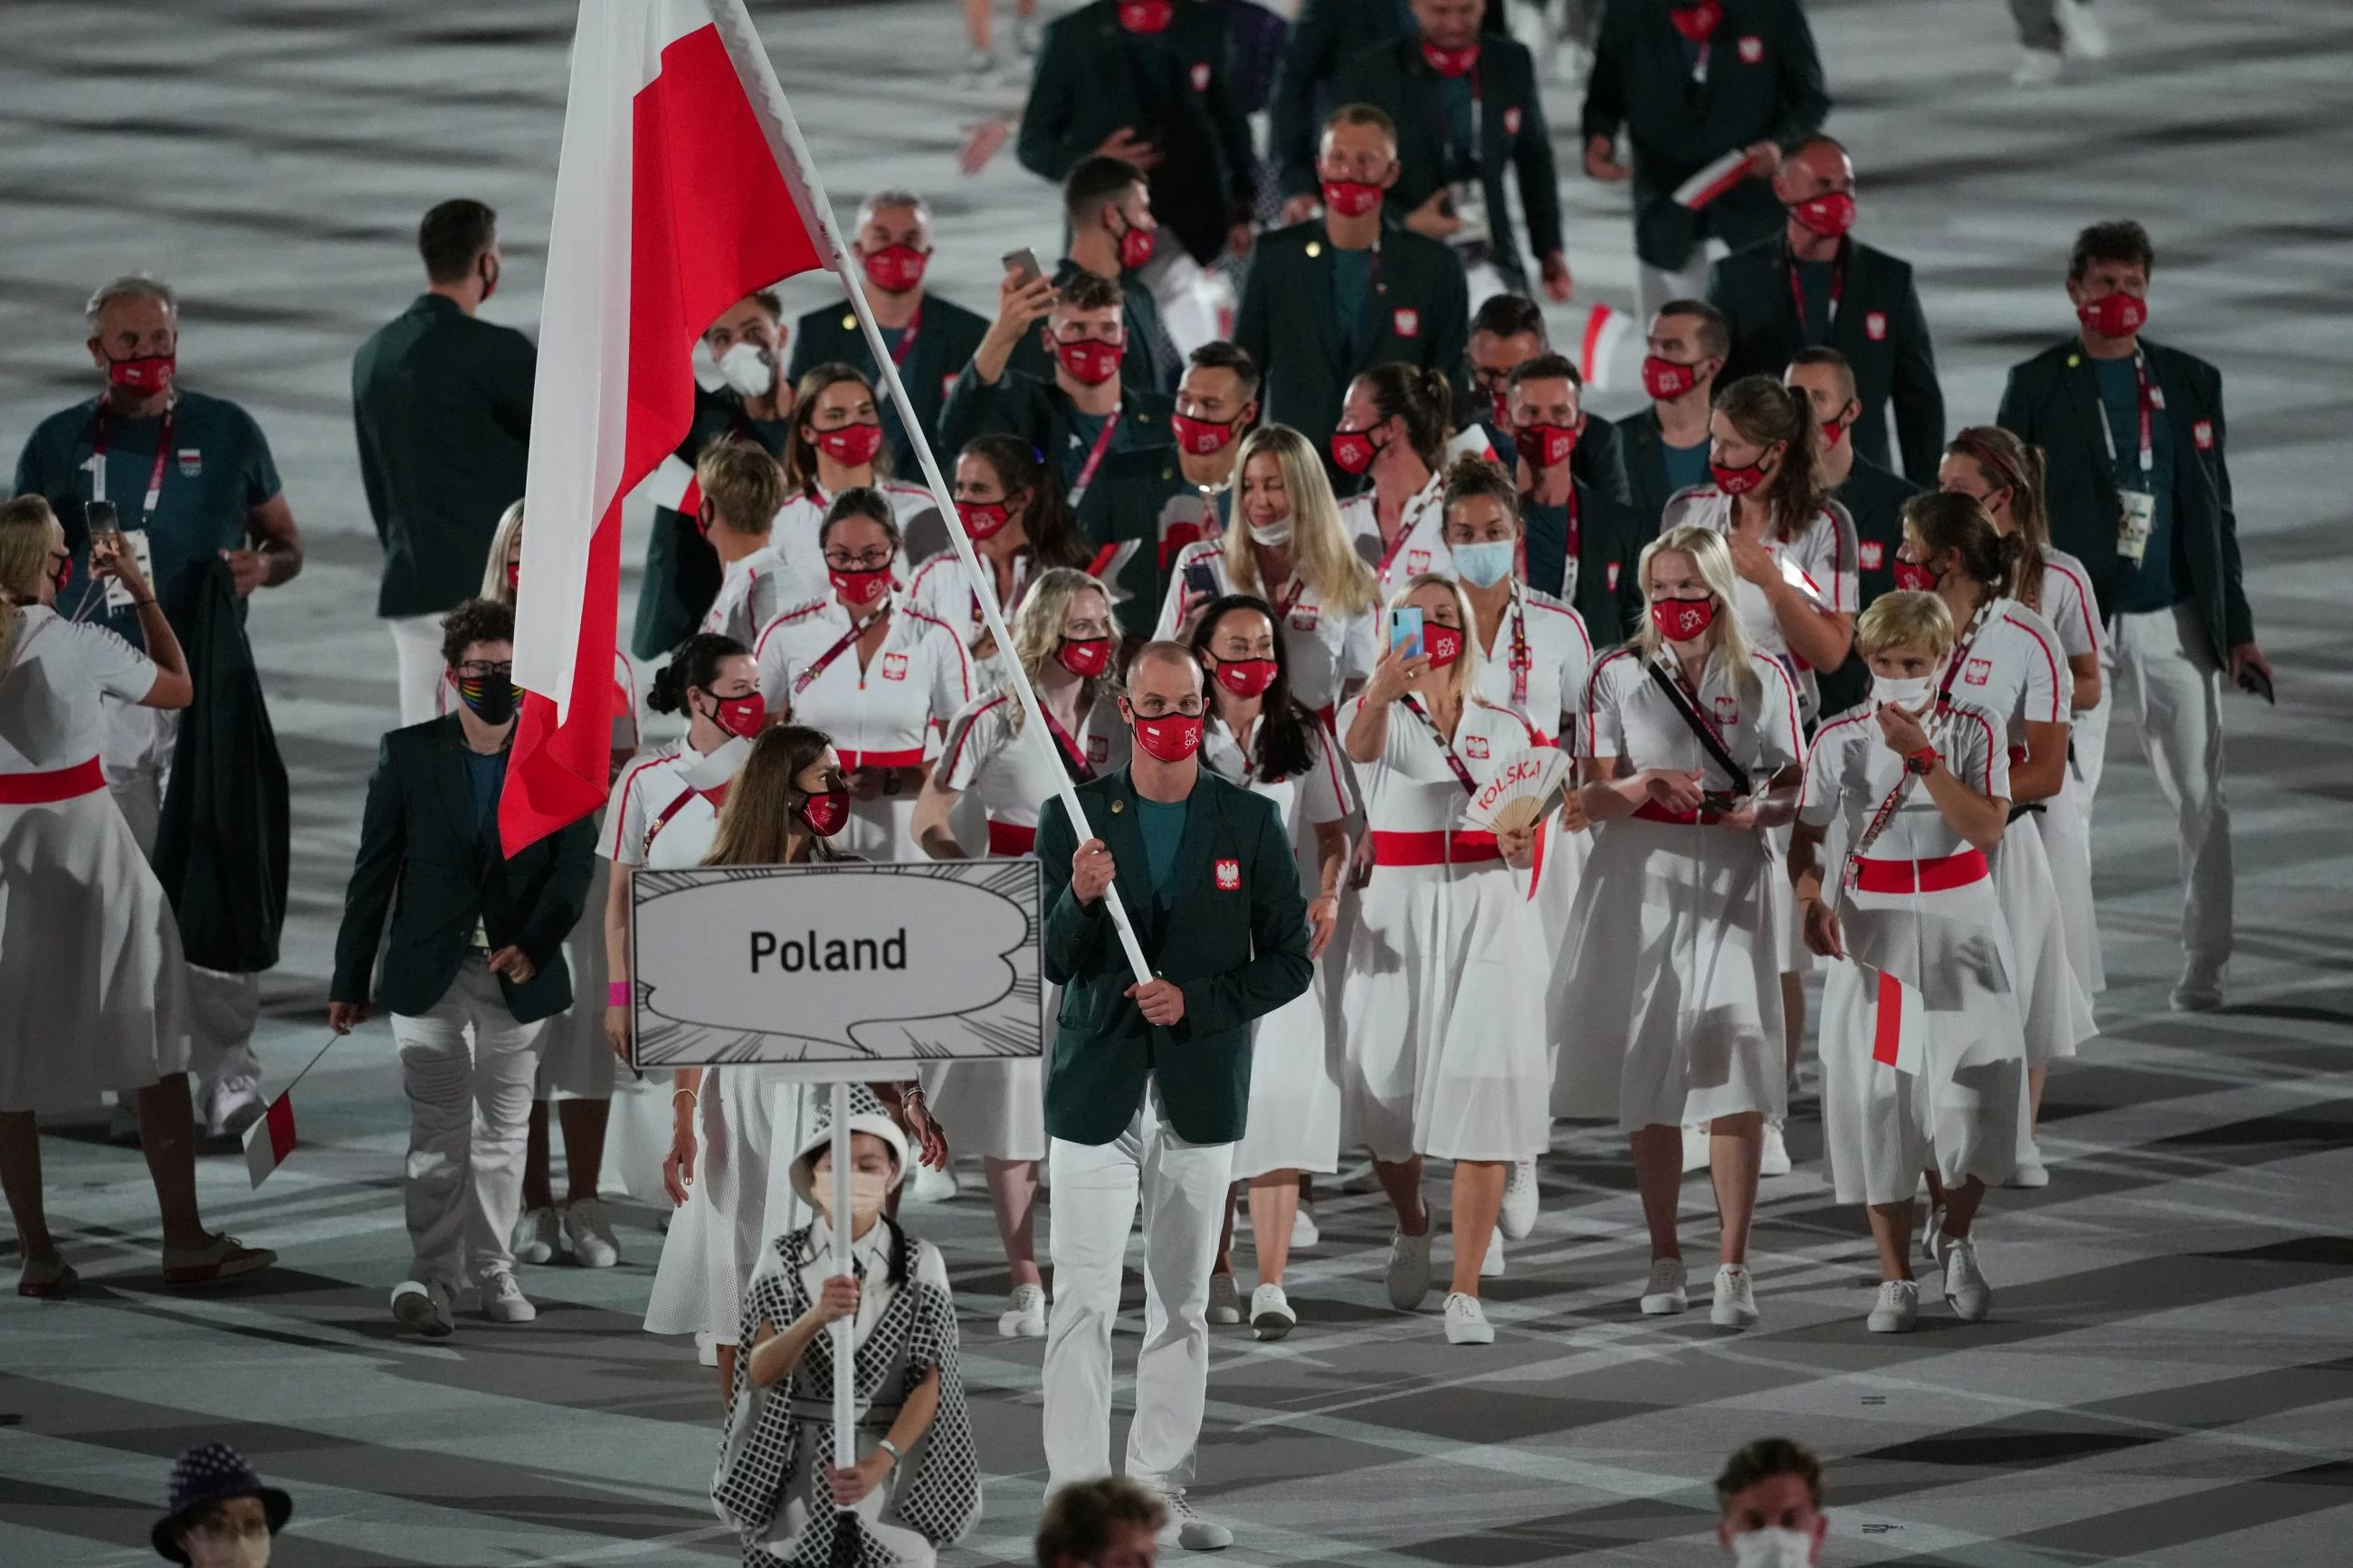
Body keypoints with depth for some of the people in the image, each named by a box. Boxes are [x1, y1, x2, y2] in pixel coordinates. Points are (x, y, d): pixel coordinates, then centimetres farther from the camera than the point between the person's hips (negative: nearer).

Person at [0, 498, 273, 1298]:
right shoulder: (78, 645, -12)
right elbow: (179, 687, 3)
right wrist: (143, 593, 12)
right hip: (85, 855, -3)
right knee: (154, 1050, 8)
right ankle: (184, 1241, 10)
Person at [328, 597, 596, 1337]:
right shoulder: (409, 754, 0)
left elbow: (573, 869, -4)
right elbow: (374, 871, 3)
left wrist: (533, 945, -21)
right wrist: (350, 980, 3)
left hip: (517, 974, 1)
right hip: (430, 972, -1)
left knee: (504, 1131, 10)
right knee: (437, 1131, -7)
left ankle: (493, 1271, 20)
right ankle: (433, 1276, -9)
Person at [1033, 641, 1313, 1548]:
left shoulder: (1251, 824, 3)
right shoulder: (1073, 819, 1)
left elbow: (1289, 962, 3)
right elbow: (1053, 963, -1)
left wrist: (1196, 1000, -12)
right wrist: (1081, 900, -22)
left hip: (1201, 1095, 2)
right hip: (1097, 1092, -2)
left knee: (1181, 1305, 9)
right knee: (1083, 1303, -8)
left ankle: (1159, 1491, 16)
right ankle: (1075, 1498, -8)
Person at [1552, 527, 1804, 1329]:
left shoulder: (1764, 680, 6)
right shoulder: (1619, 675, 4)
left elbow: (1794, 790, 9)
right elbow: (1591, 798, 1)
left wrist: (1759, 810, -13)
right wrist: (1647, 785, -19)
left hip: (1731, 888, -1)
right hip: (1642, 882, 1)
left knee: (1735, 1077, -11)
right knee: (1646, 1074, 3)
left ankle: (1733, 1263, -10)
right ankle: (1664, 1256, 15)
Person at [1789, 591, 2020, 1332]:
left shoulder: (1976, 732, -2)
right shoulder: (1839, 738, 1)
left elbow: (1986, 828, -15)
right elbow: (1805, 832, 4)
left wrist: (1921, 756, -21)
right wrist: (1810, 895, -15)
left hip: (1959, 924, -1)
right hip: (1872, 931, 1)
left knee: (1974, 1088, -9)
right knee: (1877, 1097, -1)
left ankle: (1956, 1240, 19)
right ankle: (1895, 1278, 9)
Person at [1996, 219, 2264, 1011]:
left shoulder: (2191, 382, 9)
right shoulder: (2037, 387, 2)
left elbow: (2217, 513, 11)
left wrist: (2237, 627, 7)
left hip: (2173, 623, 2)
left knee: (2202, 802, 2)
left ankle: (2203, 970, 9)